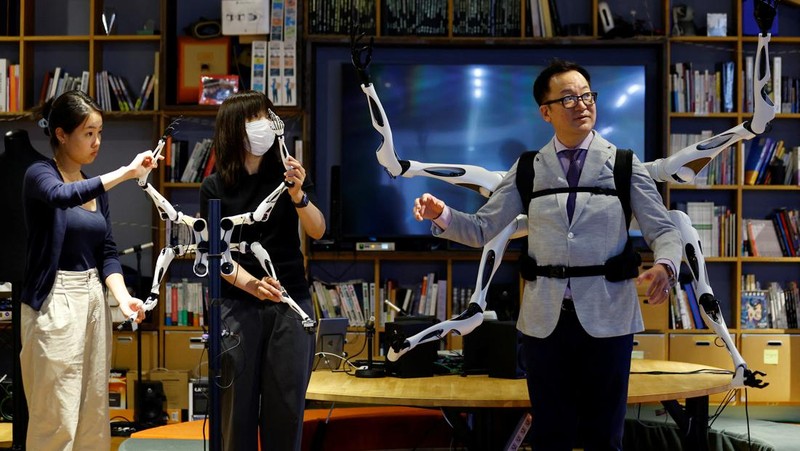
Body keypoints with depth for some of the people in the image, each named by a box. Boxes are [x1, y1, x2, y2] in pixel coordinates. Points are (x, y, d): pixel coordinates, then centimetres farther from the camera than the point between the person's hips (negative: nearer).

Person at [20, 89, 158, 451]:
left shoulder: (97, 188, 13)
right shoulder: (39, 175, -8)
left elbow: (106, 253, 10)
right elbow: (63, 196, -32)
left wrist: (123, 297, -7)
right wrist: (125, 173, -38)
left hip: (94, 299, 7)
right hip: (54, 302, -7)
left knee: (94, 414, 11)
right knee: (56, 419, -4)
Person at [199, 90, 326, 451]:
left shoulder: (287, 173, 5)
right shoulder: (215, 187, 2)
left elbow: (317, 231, -4)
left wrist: (298, 194, -22)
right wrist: (252, 285, -22)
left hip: (291, 302, 1)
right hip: (238, 305, -1)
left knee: (286, 404, 2)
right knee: (238, 403, 0)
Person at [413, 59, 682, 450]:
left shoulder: (624, 164, 1)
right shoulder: (527, 170, 5)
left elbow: (663, 230, -2)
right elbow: (482, 229, 4)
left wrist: (664, 266, -24)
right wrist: (441, 214, -15)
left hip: (606, 317, -1)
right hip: (545, 319, 1)